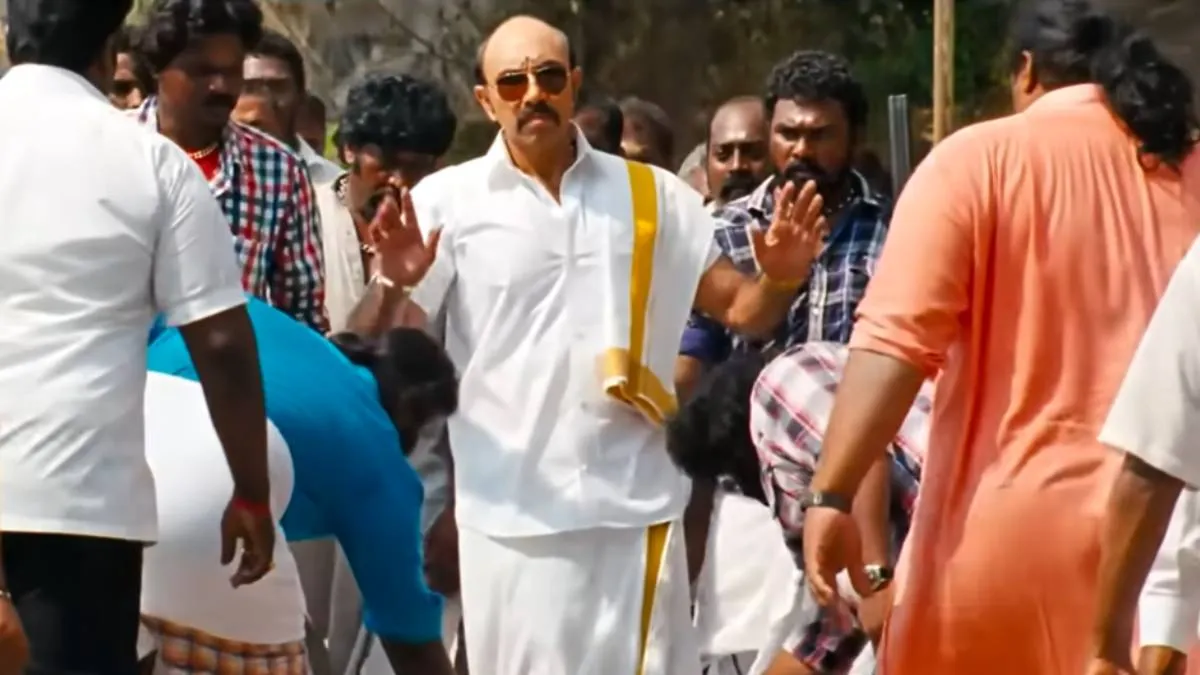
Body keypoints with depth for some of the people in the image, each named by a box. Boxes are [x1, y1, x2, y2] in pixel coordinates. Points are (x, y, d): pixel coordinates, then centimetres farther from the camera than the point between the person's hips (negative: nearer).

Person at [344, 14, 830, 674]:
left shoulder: (654, 196, 7)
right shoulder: (447, 201, 0)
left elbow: (741, 310, 9)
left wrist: (780, 278, -14)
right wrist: (394, 285, -27)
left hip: (636, 507, 2)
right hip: (512, 515, -1)